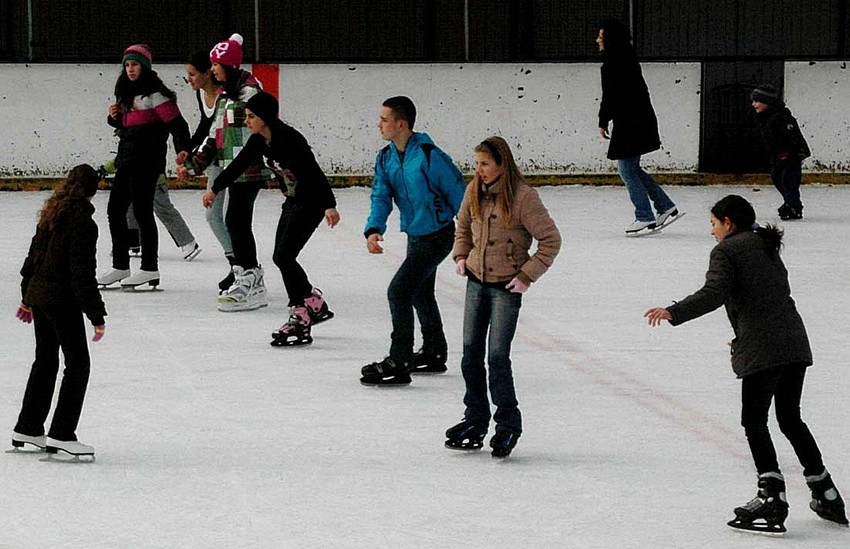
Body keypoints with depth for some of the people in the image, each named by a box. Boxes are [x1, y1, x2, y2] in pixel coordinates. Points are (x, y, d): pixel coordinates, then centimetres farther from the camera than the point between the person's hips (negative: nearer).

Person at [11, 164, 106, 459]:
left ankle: (27, 429, 27)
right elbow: (83, 274, -19)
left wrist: (27, 298, 27)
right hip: (63, 302, -9)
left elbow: (33, 257, 17)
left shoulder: (51, 215, 8)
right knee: (78, 364, -2)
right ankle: (61, 435, -5)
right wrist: (97, 316, -16)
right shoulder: (82, 223, -17)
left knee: (45, 360, 20)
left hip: (39, 295, 9)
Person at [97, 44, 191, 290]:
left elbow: (176, 122, -17)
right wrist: (115, 117, 5)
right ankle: (120, 266, 19)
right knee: (115, 209, 10)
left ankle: (150, 269, 0)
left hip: (146, 160, -9)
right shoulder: (127, 92, 16)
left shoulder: (154, 93, -11)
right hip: (127, 158, 9)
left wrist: (182, 149, -29)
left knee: (142, 211, -6)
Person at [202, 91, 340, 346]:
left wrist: (329, 205, -38)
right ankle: (316, 305, 25)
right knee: (282, 257, 10)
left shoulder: (289, 139, -25)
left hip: (311, 203, -9)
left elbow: (313, 171, -31)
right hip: (292, 201, 9)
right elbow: (239, 165, 15)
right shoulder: (259, 141, 1)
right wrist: (215, 189, 25)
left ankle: (300, 320, -7)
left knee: (284, 256, -13)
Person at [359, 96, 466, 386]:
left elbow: (458, 193, -17)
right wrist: (374, 229, -20)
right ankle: (433, 354, 42)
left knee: (399, 291, -16)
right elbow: (381, 196, -1)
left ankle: (398, 364, -11)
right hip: (415, 236, 9)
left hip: (437, 236, -9)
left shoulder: (429, 156, -23)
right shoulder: (386, 158, 1)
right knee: (420, 293, 24)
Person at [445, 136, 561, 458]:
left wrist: (528, 275, -15)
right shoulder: (475, 191, 2)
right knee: (471, 352, 8)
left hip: (507, 286, -6)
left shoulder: (523, 197, -17)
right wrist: (461, 255, 9)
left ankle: (508, 424, 3)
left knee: (497, 355, -9)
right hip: (477, 280, 6)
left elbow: (550, 240, -13)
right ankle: (475, 419, 19)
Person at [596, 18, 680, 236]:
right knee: (630, 169, 17)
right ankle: (666, 207, 17)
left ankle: (645, 218, -1)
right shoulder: (627, 59, 14)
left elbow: (609, 96, -17)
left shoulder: (613, 63, -16)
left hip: (629, 124, -10)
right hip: (641, 120, 10)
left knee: (627, 170, -2)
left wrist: (603, 122, -5)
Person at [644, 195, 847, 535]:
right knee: (790, 419, 18)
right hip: (795, 342, 8)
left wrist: (674, 313, -21)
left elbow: (713, 294, -16)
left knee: (754, 420, -2)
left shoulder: (726, 251, -2)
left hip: (763, 349, -8)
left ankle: (772, 497, -13)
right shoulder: (767, 246, 21)